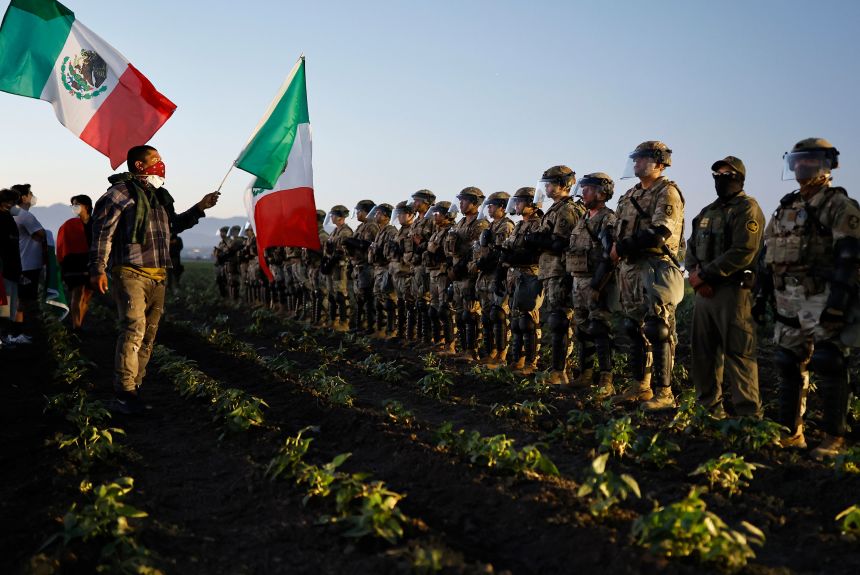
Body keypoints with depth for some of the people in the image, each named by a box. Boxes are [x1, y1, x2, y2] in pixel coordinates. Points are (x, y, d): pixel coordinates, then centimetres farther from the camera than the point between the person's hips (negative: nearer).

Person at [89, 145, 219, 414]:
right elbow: (102, 230, -8)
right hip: (131, 273, -8)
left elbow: (173, 225, 37)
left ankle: (134, 390, 16)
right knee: (134, 329, -16)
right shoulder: (122, 191, -3)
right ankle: (124, 394, -12)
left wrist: (199, 209, 29)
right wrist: (98, 268, -14)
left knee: (149, 334, 7)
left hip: (157, 277, 8)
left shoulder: (160, 195, 21)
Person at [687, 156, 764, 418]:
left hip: (734, 291, -8)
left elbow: (744, 252, -17)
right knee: (703, 351, 12)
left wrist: (705, 274, -15)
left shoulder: (747, 209, -5)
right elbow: (692, 247, 17)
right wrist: (694, 273, -4)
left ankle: (748, 415, -1)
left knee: (737, 354, -7)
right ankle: (709, 407, 24)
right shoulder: (707, 212, 20)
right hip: (704, 291, 8)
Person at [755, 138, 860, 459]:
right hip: (788, 300, 7)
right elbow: (769, 255, 19)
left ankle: (834, 438, 2)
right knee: (789, 366, 9)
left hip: (822, 299, -7)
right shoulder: (786, 207, 17)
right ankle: (790, 432, 19)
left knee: (828, 366, -7)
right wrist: (762, 294, 15)